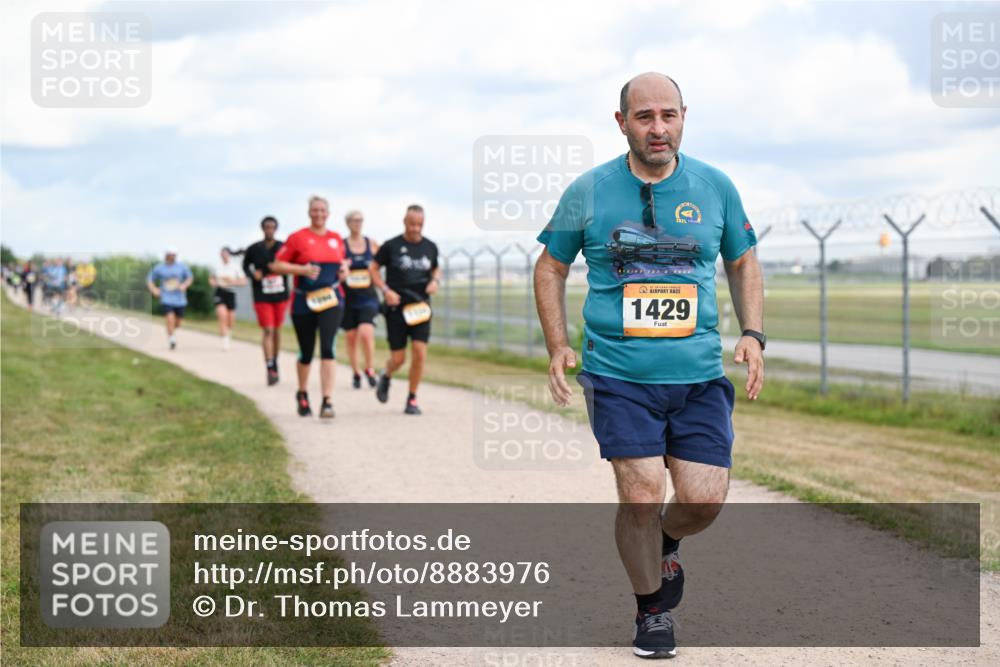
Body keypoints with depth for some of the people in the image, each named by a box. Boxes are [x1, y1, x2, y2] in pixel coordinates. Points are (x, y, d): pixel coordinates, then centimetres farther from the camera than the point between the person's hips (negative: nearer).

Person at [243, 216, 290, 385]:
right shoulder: (254, 249, -4)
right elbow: (245, 265, 11)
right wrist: (252, 274, -9)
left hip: (281, 296, 2)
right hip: (262, 297, -2)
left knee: (277, 330, 13)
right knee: (268, 331, -11)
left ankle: (275, 363, 31)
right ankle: (270, 369, -13)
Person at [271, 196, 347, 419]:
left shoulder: (337, 239, 9)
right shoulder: (298, 238, -3)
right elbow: (276, 265, -4)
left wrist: (344, 269, 3)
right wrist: (302, 269, -17)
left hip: (331, 299, 1)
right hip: (304, 301, -1)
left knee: (327, 348, -15)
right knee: (306, 352, 9)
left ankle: (327, 402, -19)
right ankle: (302, 394, 36)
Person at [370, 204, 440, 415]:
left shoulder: (430, 247, 6)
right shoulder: (391, 246, -4)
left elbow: (436, 269, 22)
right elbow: (373, 267, 4)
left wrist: (435, 281, 0)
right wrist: (386, 290, -9)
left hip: (420, 308, 2)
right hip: (396, 307, -2)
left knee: (419, 354, -11)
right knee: (398, 358, -1)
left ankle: (412, 400, 3)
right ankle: (386, 377, 35)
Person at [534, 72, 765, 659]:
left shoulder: (715, 188, 4)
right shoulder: (588, 192, -1)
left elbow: (743, 262, 18)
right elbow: (551, 266, 11)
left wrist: (753, 334, 4)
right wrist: (558, 347, 1)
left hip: (699, 374, 2)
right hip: (619, 374, -2)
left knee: (705, 499, -4)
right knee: (642, 496, -8)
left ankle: (666, 544, 32)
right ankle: (651, 609, 16)